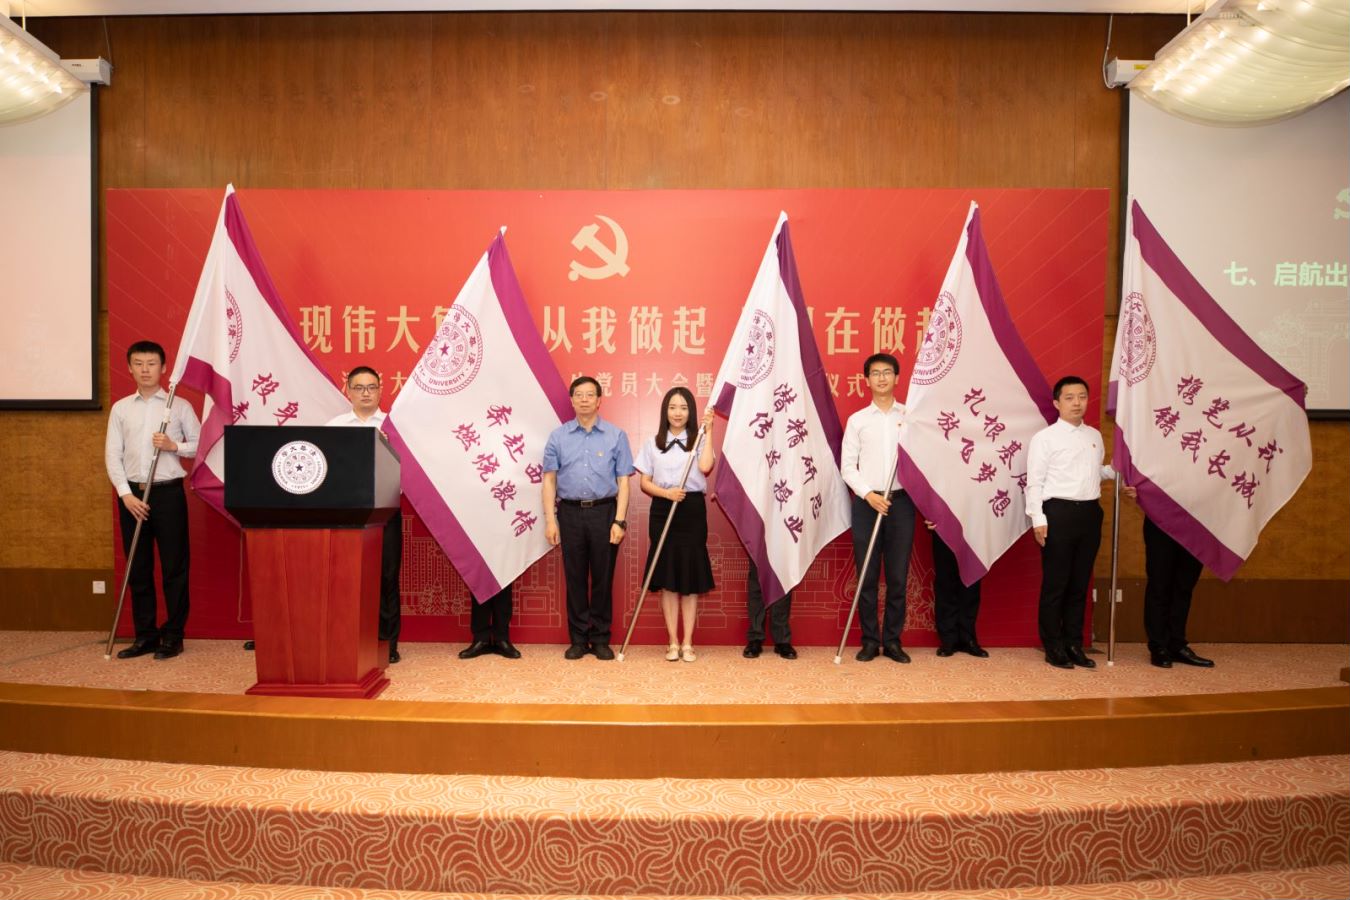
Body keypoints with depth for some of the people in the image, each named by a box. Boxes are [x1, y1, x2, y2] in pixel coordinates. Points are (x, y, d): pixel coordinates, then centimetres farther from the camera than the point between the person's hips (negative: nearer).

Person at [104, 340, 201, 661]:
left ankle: (173, 635, 10)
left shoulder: (180, 406, 2)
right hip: (132, 494, 3)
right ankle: (145, 635, 19)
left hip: (168, 492, -2)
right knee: (138, 568, 9)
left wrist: (174, 446, -15)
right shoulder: (120, 408, 8)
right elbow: (112, 455, 3)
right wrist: (126, 494, -7)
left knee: (174, 566, 0)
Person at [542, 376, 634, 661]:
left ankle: (601, 639, 17)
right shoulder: (558, 436, 7)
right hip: (570, 512, 1)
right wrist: (550, 520, -2)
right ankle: (578, 639, 18)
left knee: (603, 578, 5)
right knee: (575, 578, 7)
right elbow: (549, 479, 6)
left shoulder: (616, 435, 3)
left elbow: (623, 480, 1)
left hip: (604, 512, -1)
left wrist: (619, 520, -7)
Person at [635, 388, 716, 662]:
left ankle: (688, 643, 12)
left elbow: (705, 467, -17)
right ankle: (673, 642, 14)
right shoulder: (653, 443, 7)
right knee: (667, 580, 4)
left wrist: (708, 431, -13)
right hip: (662, 512, 1)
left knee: (690, 578, 3)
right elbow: (644, 483, 5)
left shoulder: (698, 440, 4)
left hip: (692, 511, -1)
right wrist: (666, 493, -13)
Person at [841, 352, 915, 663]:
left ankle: (892, 640, 13)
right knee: (867, 576, 2)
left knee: (898, 576, 3)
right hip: (866, 502, 0)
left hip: (901, 501, 0)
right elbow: (847, 465, 3)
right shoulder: (857, 420, 7)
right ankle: (870, 641, 11)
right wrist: (868, 494, -9)